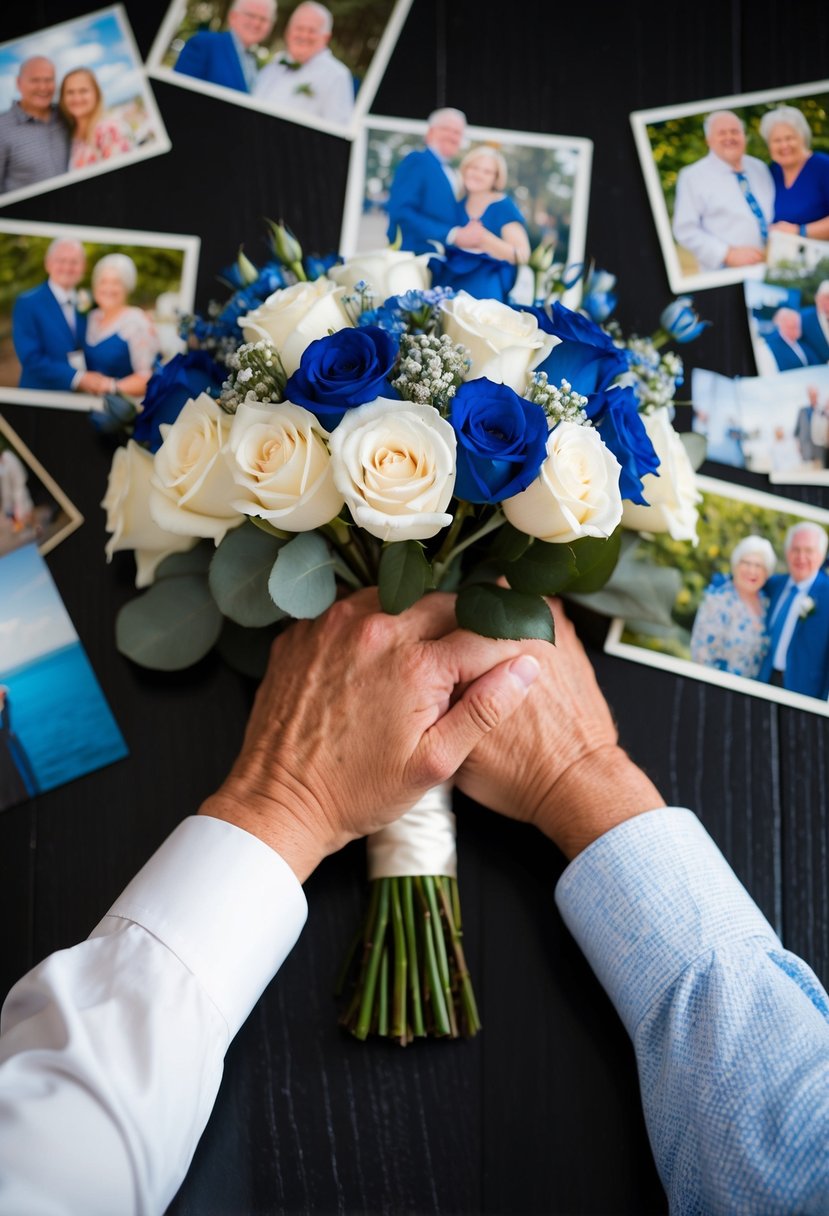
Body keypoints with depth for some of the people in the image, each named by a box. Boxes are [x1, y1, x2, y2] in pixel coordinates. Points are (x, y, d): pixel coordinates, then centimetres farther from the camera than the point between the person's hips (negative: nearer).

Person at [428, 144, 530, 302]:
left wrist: (484, 239, -21)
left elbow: (522, 255, -8)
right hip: (451, 280, 3)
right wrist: (456, 237, -7)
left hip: (486, 283, -3)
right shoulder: (456, 206, 14)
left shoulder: (504, 207, 1)